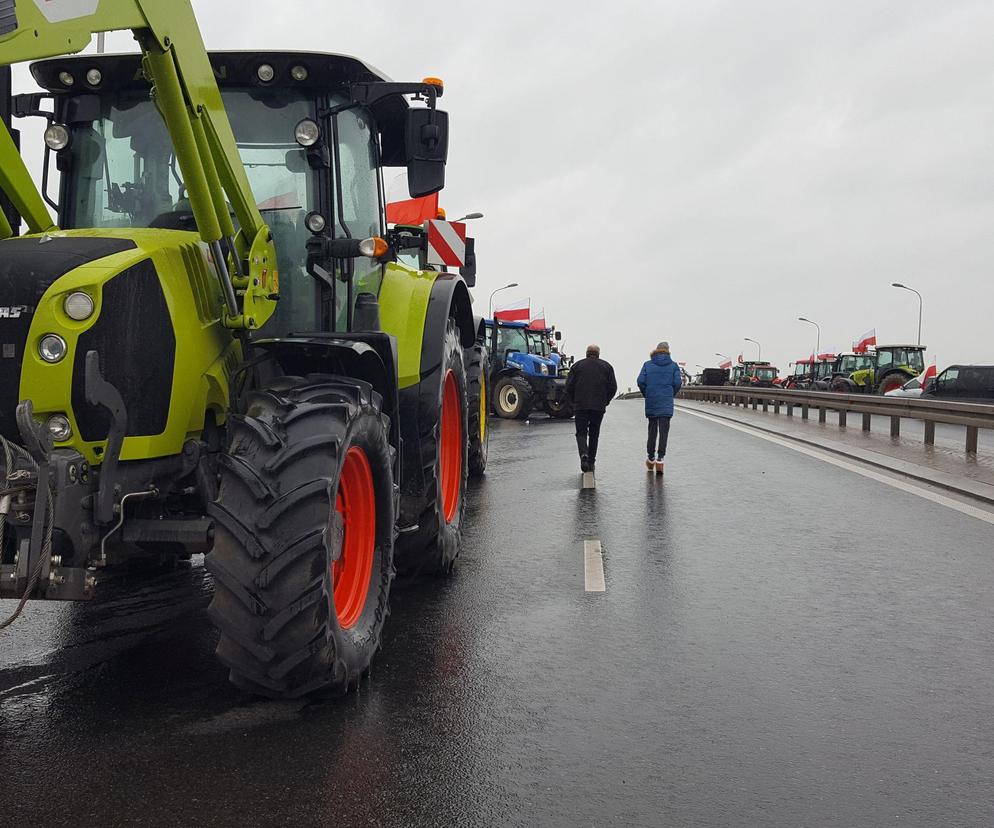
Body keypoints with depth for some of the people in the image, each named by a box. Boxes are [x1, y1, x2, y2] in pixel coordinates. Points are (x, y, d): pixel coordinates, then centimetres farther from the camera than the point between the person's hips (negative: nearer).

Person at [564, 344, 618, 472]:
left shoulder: (577, 365, 4)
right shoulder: (606, 366, 7)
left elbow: (569, 386, 0)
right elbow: (613, 387, 3)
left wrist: (573, 402, 12)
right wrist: (605, 401, 14)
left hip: (580, 406, -1)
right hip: (599, 407, 1)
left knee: (581, 432, 3)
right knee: (594, 434, 12)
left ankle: (584, 455, -23)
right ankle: (591, 461, 14)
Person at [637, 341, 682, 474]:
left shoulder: (648, 365, 3)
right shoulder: (673, 366, 2)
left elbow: (641, 381, -4)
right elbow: (677, 383, -6)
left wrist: (646, 395, 10)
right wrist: (672, 395, 11)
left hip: (651, 402, 1)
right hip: (667, 403, -1)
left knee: (652, 429, 13)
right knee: (664, 430, -2)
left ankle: (651, 458, 19)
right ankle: (660, 459, -10)